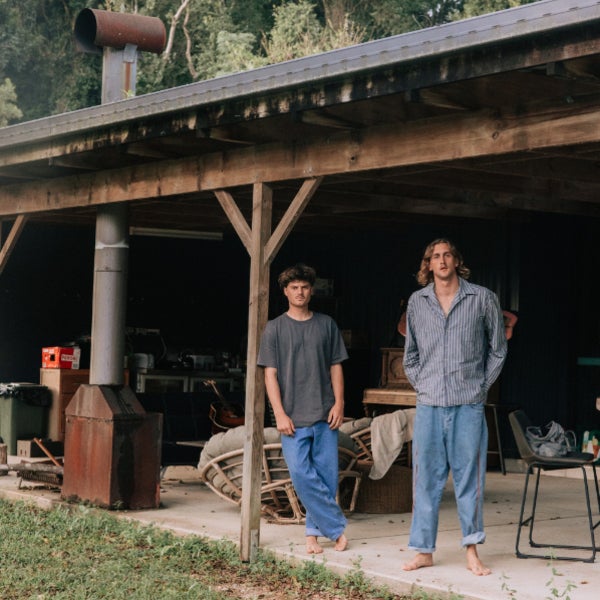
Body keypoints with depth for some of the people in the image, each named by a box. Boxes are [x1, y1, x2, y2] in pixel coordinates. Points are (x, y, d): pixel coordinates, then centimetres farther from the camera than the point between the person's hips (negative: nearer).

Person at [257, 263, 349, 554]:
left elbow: (335, 367, 12)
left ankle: (314, 531, 12)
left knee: (326, 475, 1)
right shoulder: (275, 328, 4)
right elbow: (270, 374, 0)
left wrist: (338, 404, 0)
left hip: (324, 415, 2)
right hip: (293, 418, -2)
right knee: (302, 475, -11)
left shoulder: (326, 324, 10)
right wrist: (280, 414, -8)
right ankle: (336, 526, -1)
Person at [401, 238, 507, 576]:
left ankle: (472, 552, 8)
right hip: (429, 405, 2)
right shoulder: (417, 302, 8)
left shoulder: (483, 299, 2)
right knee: (427, 478, 4)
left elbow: (498, 349, 10)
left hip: (469, 406, -2)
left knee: (470, 478, 1)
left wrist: (481, 386, 5)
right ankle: (424, 551, 11)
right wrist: (421, 385, 10)